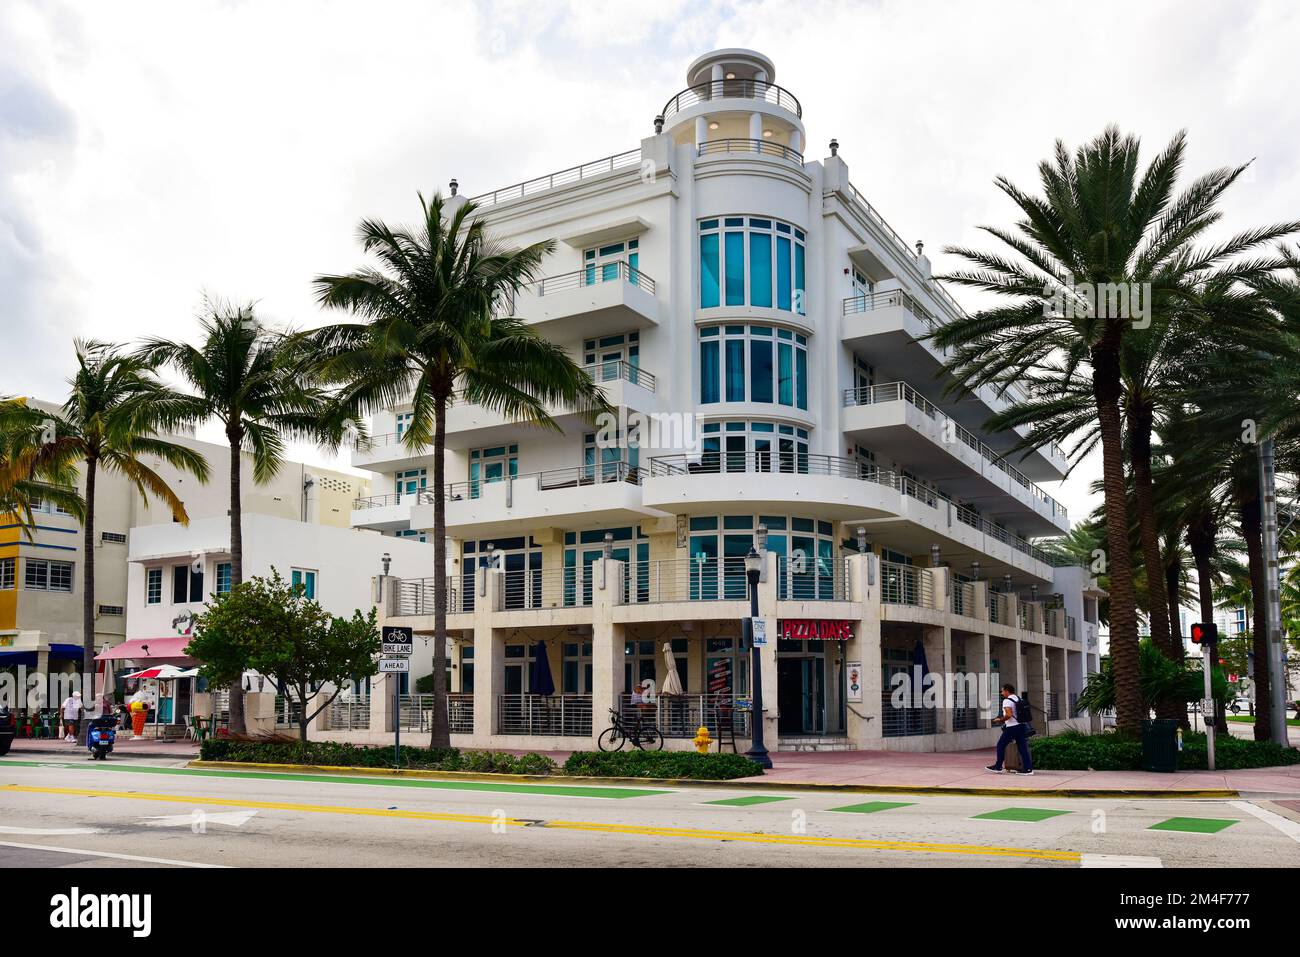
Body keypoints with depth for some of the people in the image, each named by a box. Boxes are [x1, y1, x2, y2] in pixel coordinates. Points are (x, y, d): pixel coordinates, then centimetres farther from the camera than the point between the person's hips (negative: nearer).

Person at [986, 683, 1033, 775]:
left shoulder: (1007, 701, -12)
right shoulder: (1019, 699, 14)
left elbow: (1009, 715, -23)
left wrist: (999, 720, -9)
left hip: (1012, 727, -8)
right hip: (1022, 725, 8)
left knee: (1001, 745, 4)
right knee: (1022, 747, 6)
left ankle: (998, 767, 9)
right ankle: (1028, 768, 1)